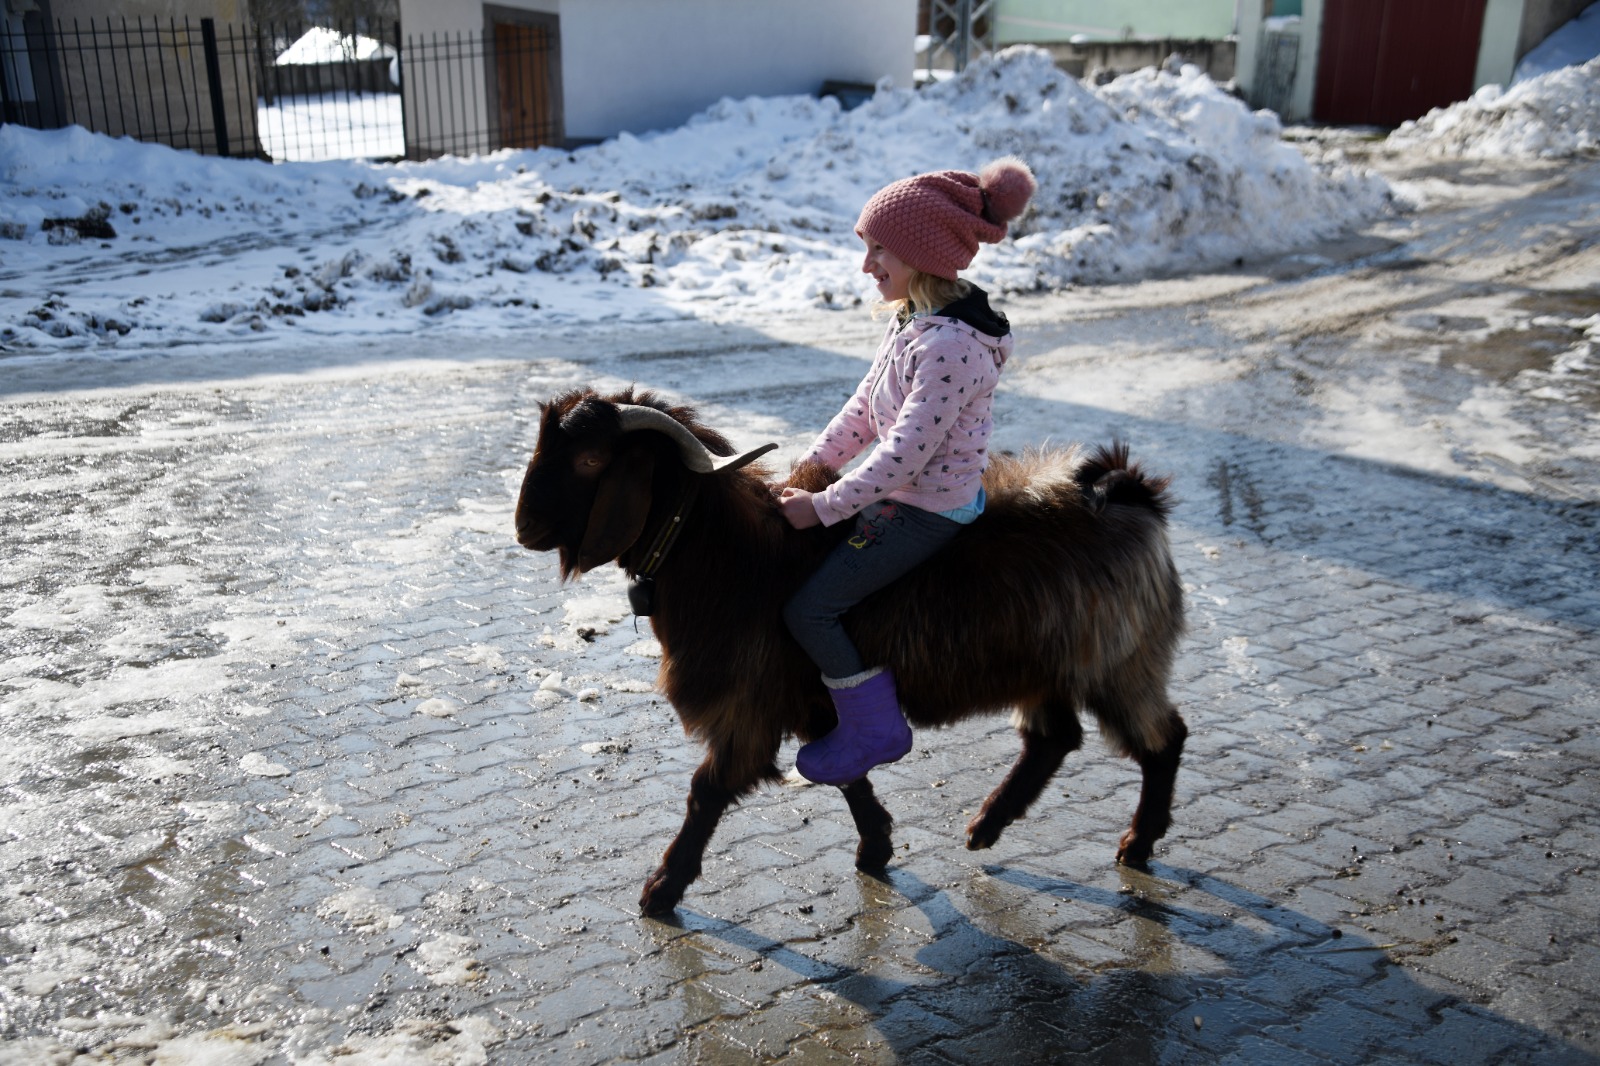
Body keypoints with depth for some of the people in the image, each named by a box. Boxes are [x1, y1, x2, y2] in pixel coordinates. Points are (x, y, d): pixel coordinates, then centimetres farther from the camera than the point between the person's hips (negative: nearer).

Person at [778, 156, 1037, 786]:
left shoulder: (951, 346, -27)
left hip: (925, 512, -10)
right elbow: (865, 407, 12)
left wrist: (823, 508, -23)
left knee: (808, 609, -10)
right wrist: (811, 466, 6)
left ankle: (874, 728, 7)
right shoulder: (915, 320, 5)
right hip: (900, 491, 10)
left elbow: (906, 453, -28)